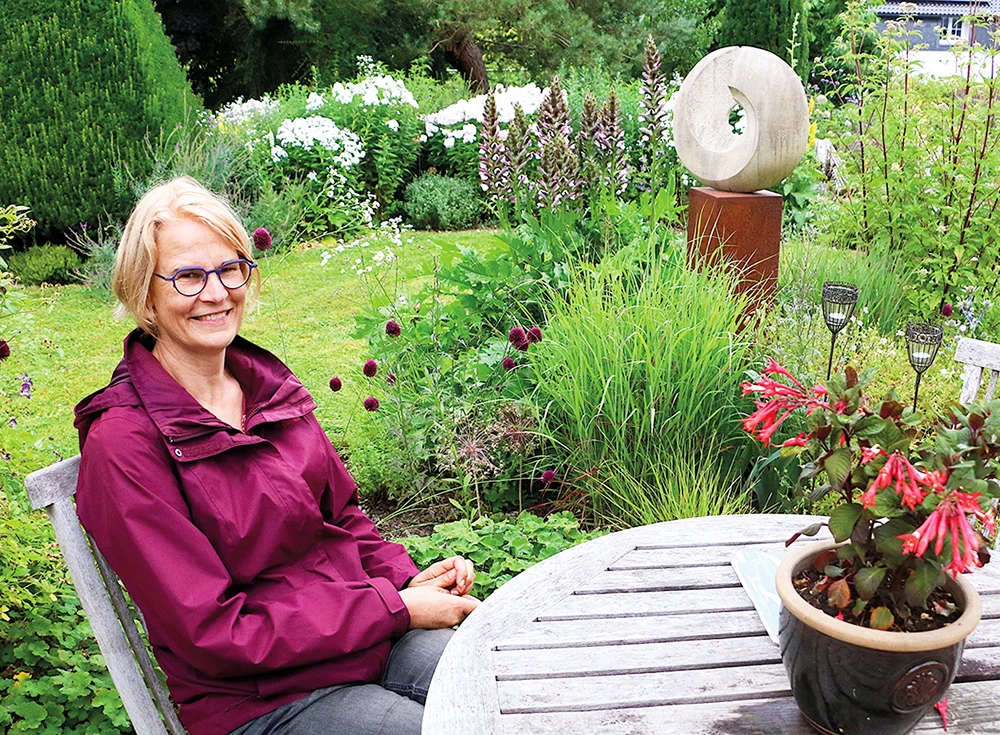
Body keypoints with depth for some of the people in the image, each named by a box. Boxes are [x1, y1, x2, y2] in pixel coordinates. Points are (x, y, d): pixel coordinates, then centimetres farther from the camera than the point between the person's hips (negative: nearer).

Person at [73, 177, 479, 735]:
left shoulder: (268, 384, 5)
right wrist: (395, 607, -17)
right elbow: (212, 632, -16)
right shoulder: (123, 441, -15)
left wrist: (406, 579, -6)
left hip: (370, 633, 6)